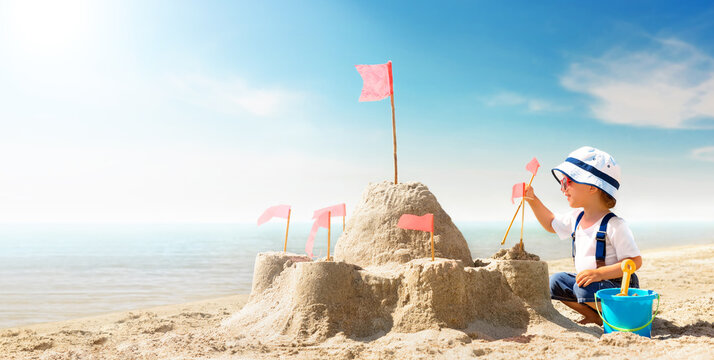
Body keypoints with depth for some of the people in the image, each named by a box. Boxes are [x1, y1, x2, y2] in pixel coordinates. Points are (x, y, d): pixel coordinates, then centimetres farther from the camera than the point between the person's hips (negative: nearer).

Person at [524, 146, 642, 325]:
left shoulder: (613, 225, -20)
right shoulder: (576, 218, 5)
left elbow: (635, 261, -23)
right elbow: (551, 223, 23)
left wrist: (599, 273, -34)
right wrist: (533, 200, 10)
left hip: (617, 287, -8)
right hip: (585, 279, 8)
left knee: (585, 288, -31)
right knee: (555, 282, 2)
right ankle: (595, 316, 9)